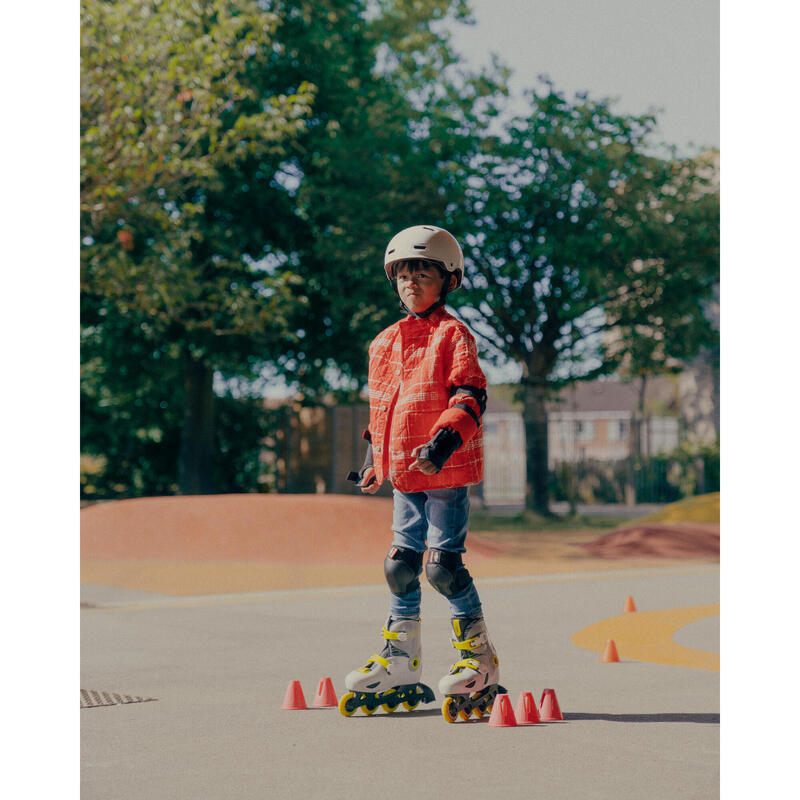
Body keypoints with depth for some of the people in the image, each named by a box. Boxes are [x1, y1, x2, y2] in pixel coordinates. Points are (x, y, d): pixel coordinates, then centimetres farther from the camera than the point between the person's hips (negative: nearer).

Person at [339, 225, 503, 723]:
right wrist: (376, 457, 23)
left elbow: (470, 397, -15)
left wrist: (444, 441, -27)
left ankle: (480, 659, 4)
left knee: (443, 565, -9)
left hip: (447, 474, -7)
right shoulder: (386, 343, 15)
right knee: (401, 564, 9)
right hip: (405, 475, 7)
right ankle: (400, 667, 18)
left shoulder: (453, 335, -7)